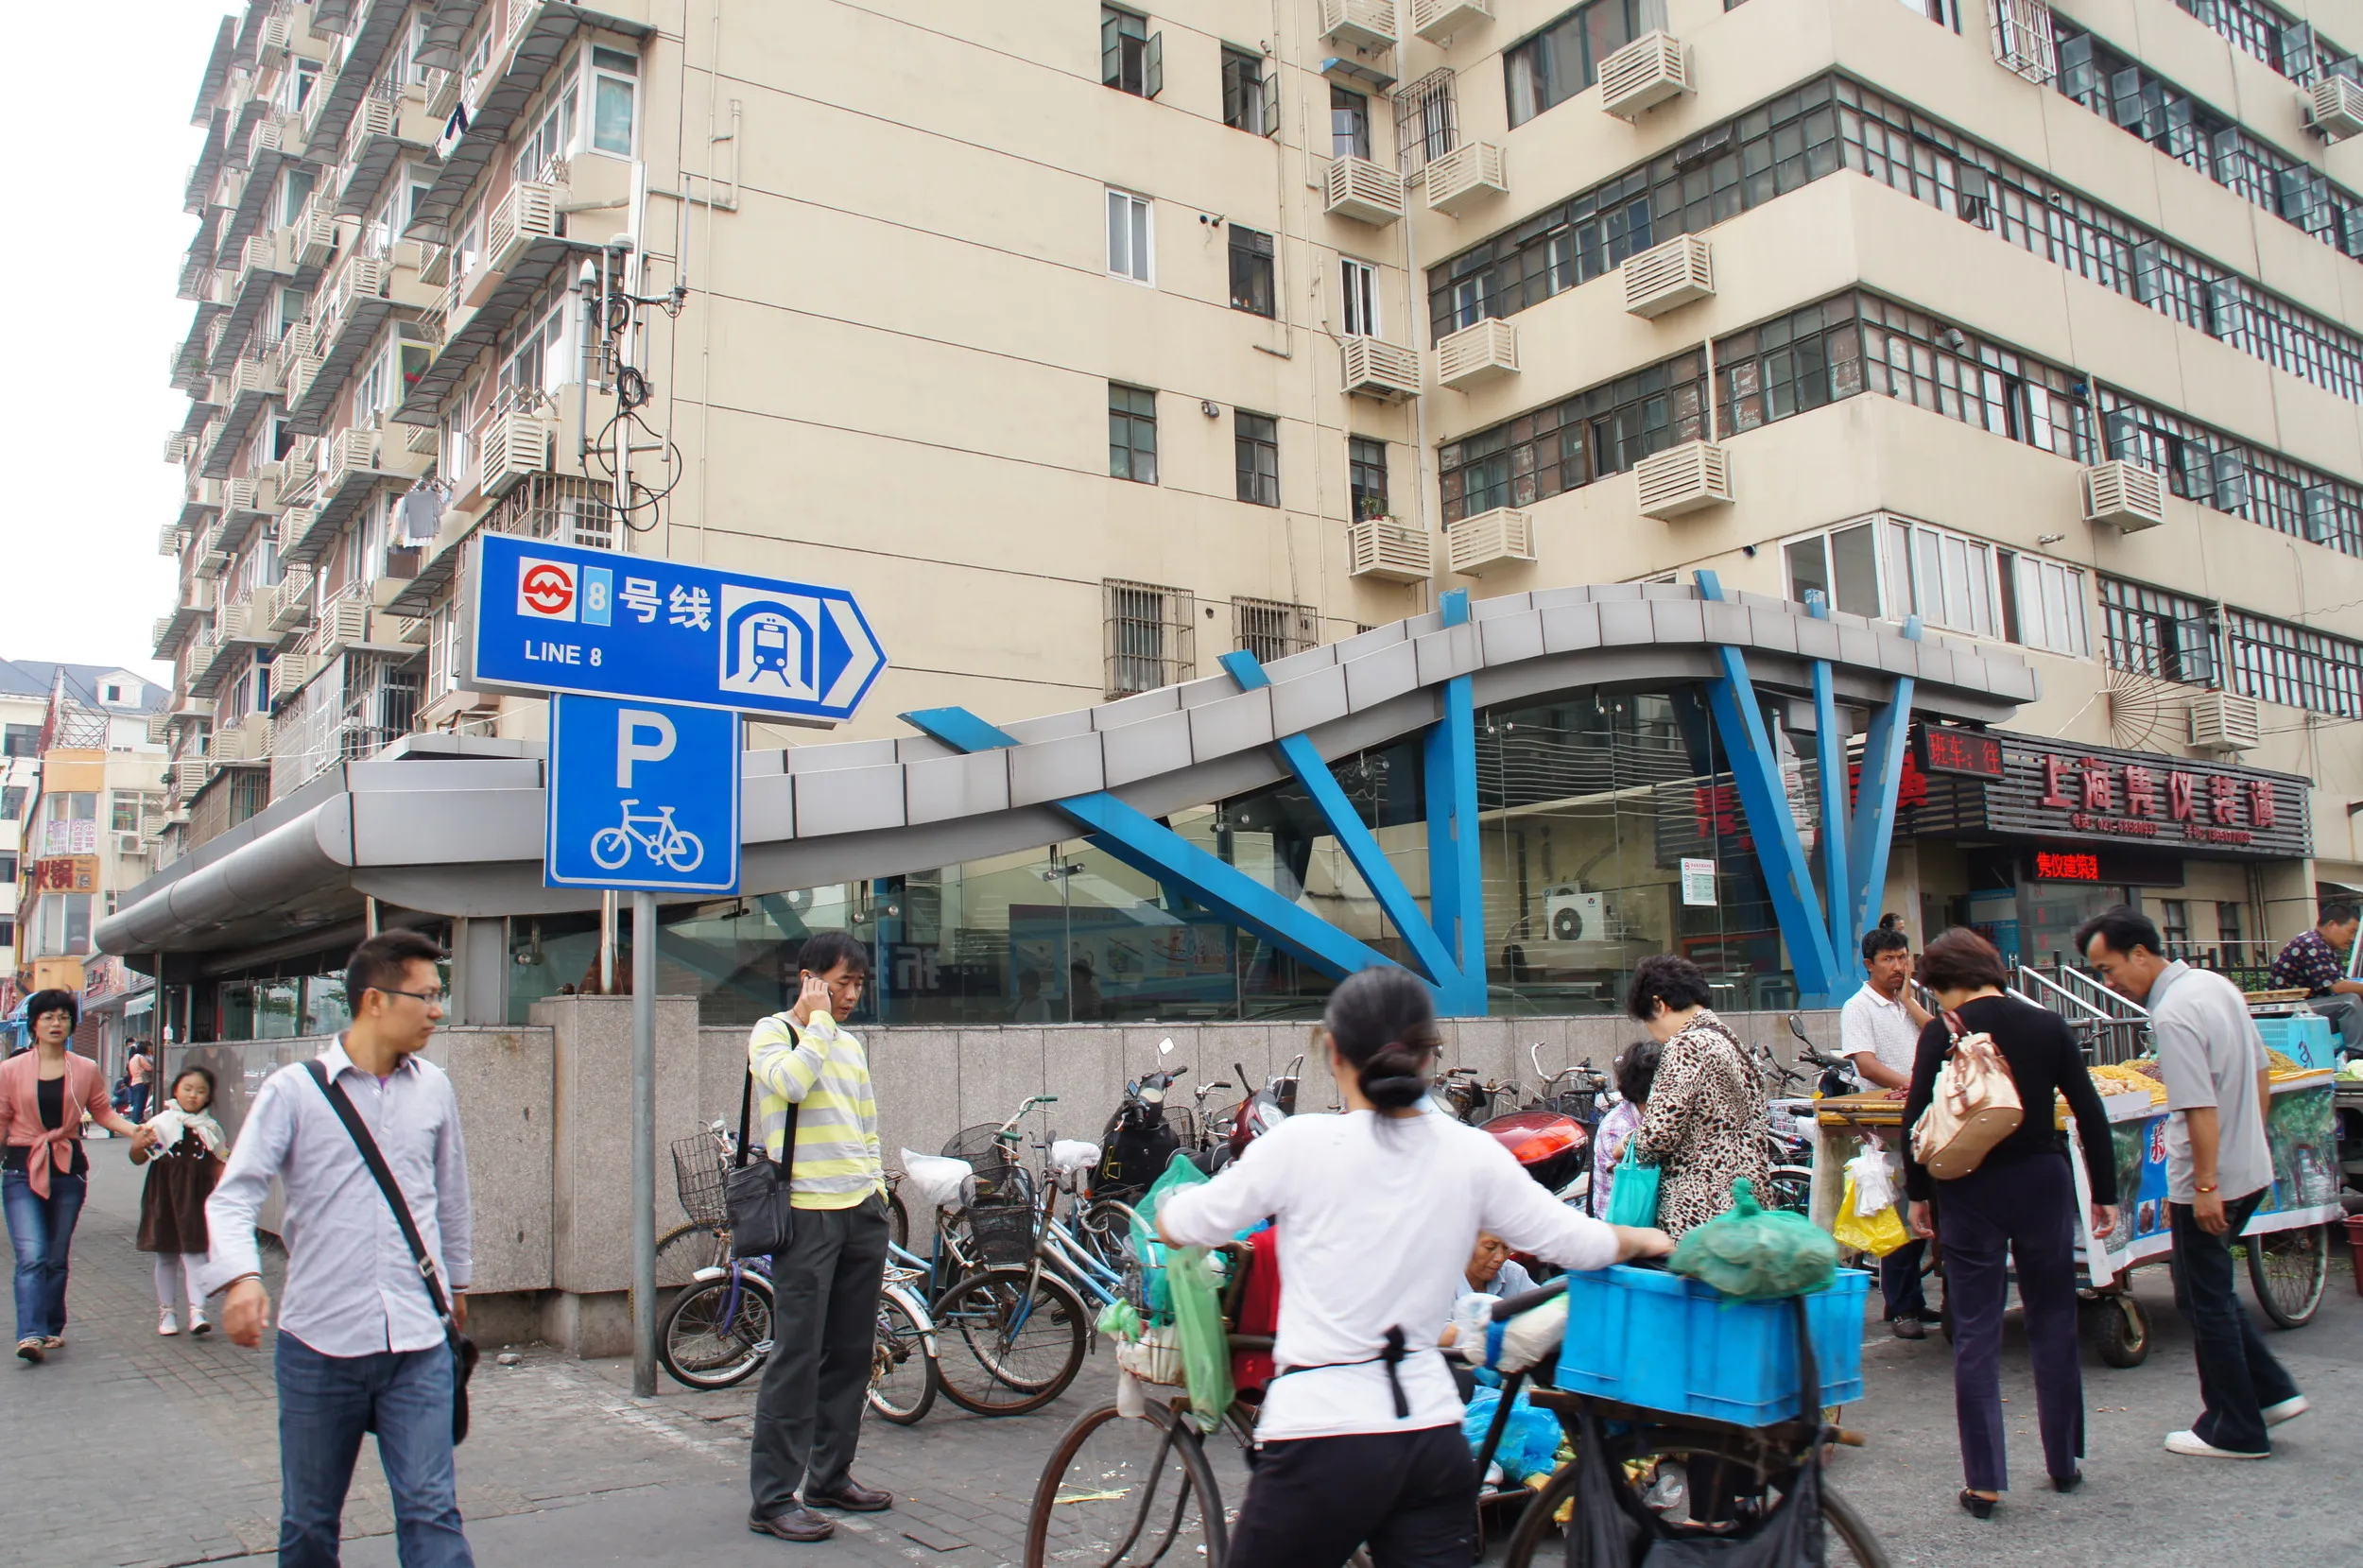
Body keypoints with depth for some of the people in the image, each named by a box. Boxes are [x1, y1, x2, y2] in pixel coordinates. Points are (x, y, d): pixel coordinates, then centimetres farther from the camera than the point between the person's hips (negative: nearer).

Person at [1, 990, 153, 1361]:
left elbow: (103, 1112, 10)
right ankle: (30, 1334, -14)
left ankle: (52, 1328, 21)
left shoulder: (86, 1070, 4)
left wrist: (135, 1131, -5)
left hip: (68, 1168, 2)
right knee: (32, 1255, -13)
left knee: (57, 1257, 9)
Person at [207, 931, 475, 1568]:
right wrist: (241, 1276, -26)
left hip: (418, 1346, 2)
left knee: (430, 1510, -4)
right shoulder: (294, 1090, -3)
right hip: (318, 1342, -1)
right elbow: (233, 1195, -8)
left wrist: (456, 1282, 29)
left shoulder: (434, 1090, 8)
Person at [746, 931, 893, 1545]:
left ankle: (831, 1475, 22)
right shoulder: (772, 1032, -2)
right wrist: (817, 1022, -12)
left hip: (863, 1212, 7)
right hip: (807, 1213, -7)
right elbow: (789, 1083, -23)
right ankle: (773, 1499, 0)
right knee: (797, 1356, -7)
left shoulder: (850, 1044, 18)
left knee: (851, 1352, 10)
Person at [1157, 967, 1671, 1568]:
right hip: (1433, 1434, 4)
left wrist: (1170, 1203, 26)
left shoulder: (1300, 1144, -10)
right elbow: (1580, 1243, 10)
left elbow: (1181, 1227, 2)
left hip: (1321, 1434, -3)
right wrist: (1643, 1239, 31)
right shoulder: (1472, 1153, 1)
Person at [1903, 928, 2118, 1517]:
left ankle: (1984, 1483, 5)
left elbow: (1917, 1121, -9)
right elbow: (2091, 1114, 2)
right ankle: (2063, 1462, 29)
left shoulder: (1942, 1033, -8)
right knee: (2053, 1324, 17)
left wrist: (1918, 1194, 2)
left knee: (1975, 1334, 4)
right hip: (2043, 1182, 3)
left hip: (1970, 1192, -3)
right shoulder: (2048, 1026, 0)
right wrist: (2105, 1194, 9)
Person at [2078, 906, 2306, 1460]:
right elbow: (2262, 1076, 13)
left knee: (2205, 1300, 5)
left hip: (2211, 1183, -9)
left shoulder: (2173, 1016, -24)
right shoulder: (2217, 984, 5)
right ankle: (2272, 1391, 24)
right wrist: (2248, 1142, 20)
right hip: (2251, 1170, 9)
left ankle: (2236, 1431, 16)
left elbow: (2201, 1108, -26)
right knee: (2213, 1290, 23)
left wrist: (2205, 1186, -21)